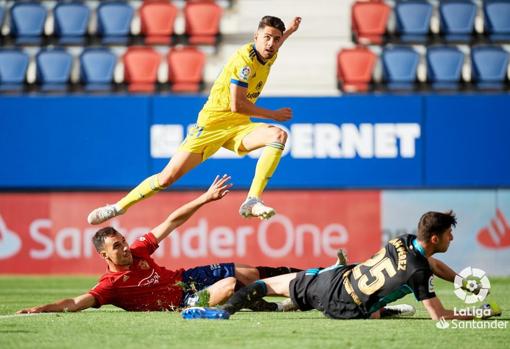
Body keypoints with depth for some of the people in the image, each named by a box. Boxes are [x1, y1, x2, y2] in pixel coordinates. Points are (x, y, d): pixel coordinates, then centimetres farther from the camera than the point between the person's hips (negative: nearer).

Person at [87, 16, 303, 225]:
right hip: (212, 125, -6)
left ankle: (252, 202, -30)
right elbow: (236, 105, -26)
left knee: (279, 136, -25)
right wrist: (273, 115, -19)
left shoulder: (268, 56, 3)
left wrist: (289, 32, 32)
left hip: (238, 127, 6)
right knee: (168, 177, -8)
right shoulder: (244, 59, -22)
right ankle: (119, 206, 15)